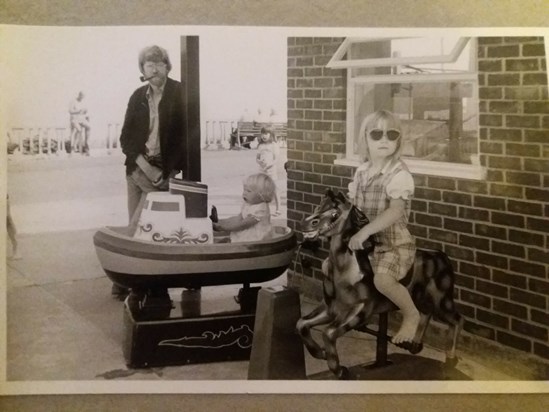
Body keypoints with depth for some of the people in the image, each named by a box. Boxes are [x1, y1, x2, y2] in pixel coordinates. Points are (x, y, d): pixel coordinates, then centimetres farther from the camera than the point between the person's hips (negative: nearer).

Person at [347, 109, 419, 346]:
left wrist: (364, 231, -36)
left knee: (382, 279, -32)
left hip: (395, 243, -8)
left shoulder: (399, 174, -19)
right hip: (368, 242, 8)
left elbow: (395, 212, -31)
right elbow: (351, 204, 14)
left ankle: (411, 315, -4)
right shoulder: (362, 172, 5)